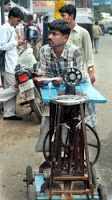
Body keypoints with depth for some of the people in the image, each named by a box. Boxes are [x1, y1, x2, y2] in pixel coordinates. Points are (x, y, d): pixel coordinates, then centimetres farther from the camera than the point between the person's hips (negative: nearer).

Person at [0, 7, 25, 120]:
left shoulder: (11, 29, 16)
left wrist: (17, 44, 7)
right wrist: (16, 43, -12)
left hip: (12, 64, 9)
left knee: (11, 89, 9)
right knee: (15, 88, -8)